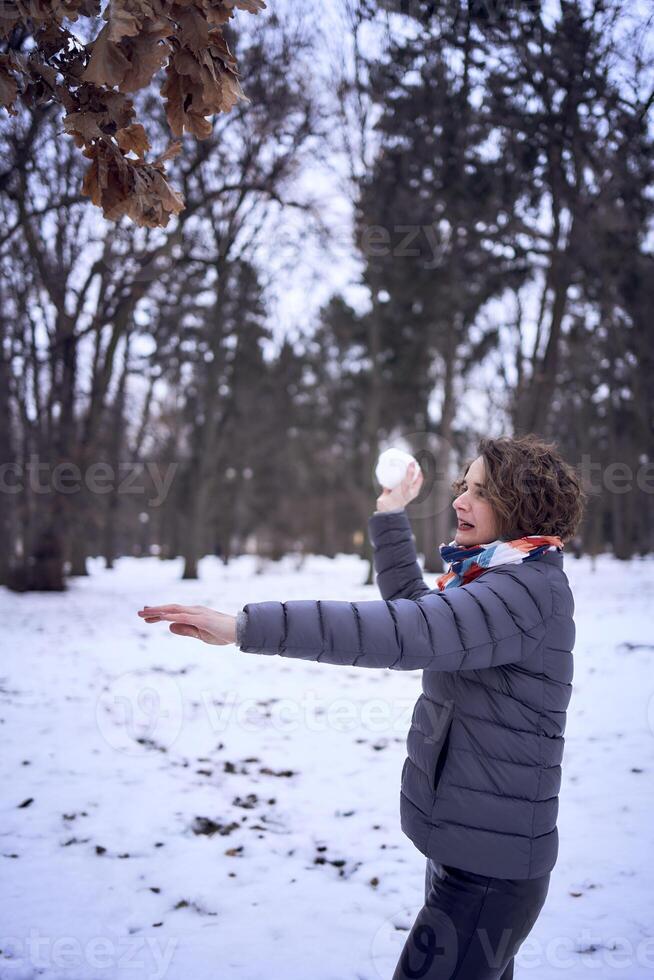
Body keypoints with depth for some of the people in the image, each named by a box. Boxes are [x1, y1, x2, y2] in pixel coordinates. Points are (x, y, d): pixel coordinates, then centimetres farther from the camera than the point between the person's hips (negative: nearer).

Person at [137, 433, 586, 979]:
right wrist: (391, 518, 14)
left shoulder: (529, 589, -21)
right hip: (469, 847, 10)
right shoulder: (503, 579, 10)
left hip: (488, 871, -10)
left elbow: (400, 634, -34)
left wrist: (247, 627, -39)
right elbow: (416, 610, 21)